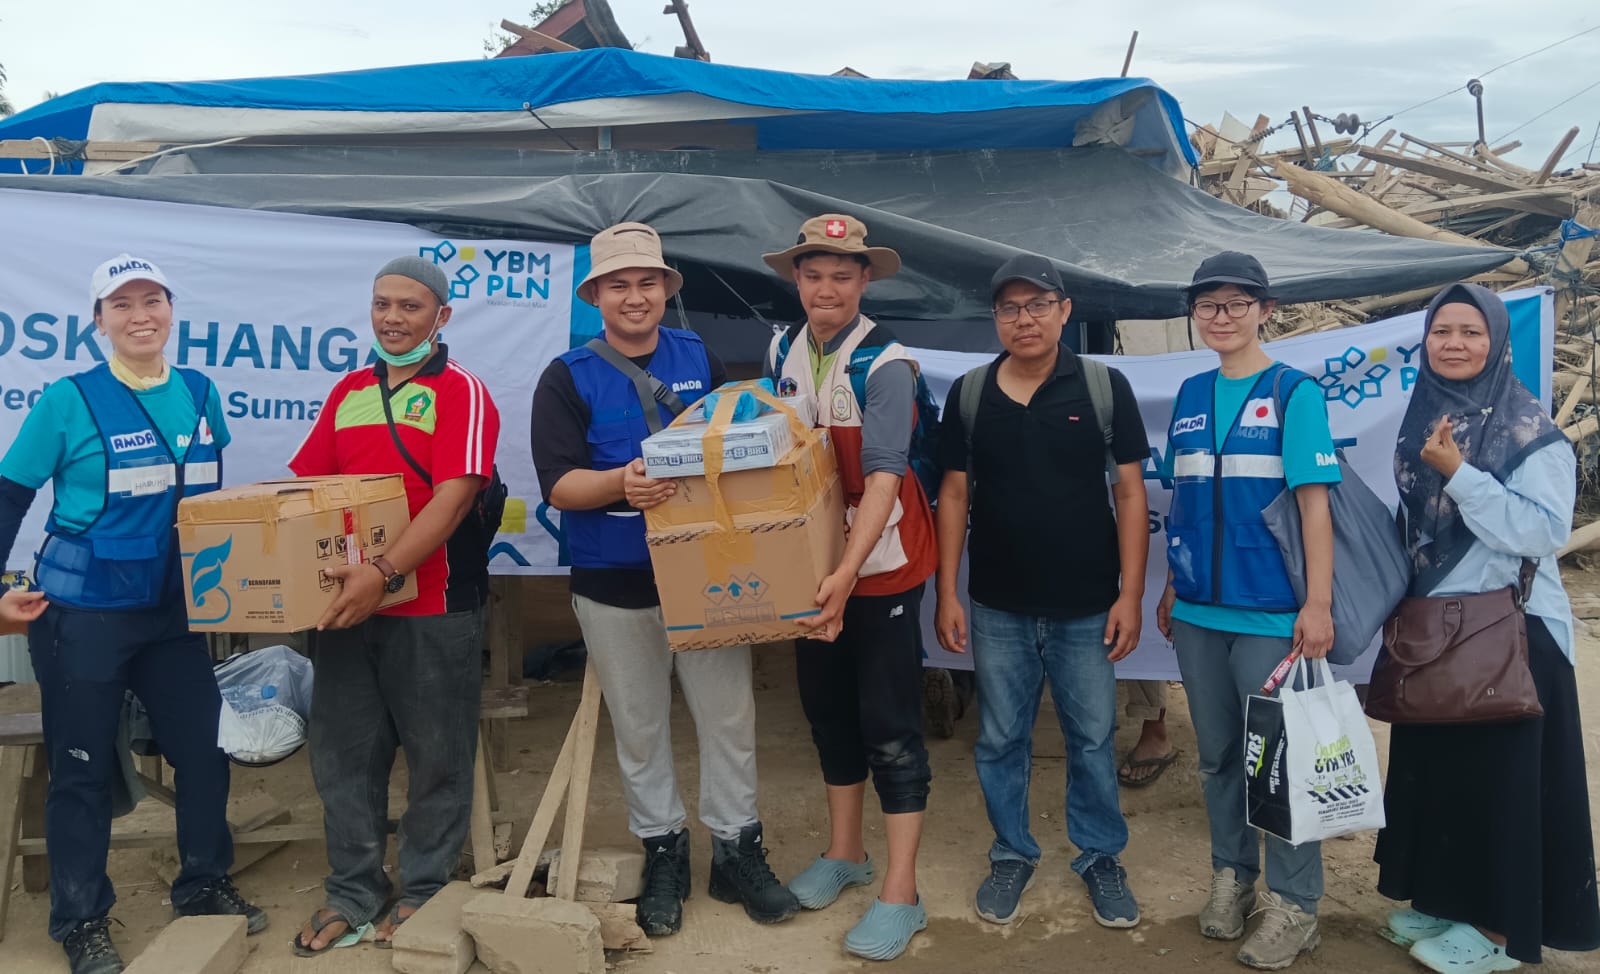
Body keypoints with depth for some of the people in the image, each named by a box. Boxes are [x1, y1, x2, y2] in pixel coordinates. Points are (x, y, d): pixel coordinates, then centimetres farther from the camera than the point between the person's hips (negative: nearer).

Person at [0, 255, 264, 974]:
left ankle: (203, 886, 31)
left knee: (205, 747, 10)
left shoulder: (200, 395, 2)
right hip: (81, 614, -4)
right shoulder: (69, 401, -12)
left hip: (174, 611, 5)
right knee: (83, 768, 7)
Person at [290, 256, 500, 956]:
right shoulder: (348, 392, 14)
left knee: (437, 755, 6)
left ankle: (424, 893, 22)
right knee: (341, 752, 12)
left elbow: (455, 495, -17)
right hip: (344, 601, 6)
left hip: (432, 604, -6)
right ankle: (353, 892, 27)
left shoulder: (460, 392, -6)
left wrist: (385, 572, -26)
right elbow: (305, 482, 17)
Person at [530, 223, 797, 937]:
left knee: (729, 717, 7)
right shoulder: (567, 379, -4)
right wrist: (621, 483, -31)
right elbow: (559, 485, -12)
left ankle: (737, 850, 23)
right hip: (614, 585, -2)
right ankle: (663, 853, 29)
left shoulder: (699, 356, 5)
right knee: (640, 727, 11)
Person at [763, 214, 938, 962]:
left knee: (889, 723, -1)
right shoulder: (781, 353, 1)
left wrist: (847, 574, -35)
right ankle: (844, 852, 35)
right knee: (827, 708, 17)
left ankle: (901, 894, 9)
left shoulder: (885, 365, -19)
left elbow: (884, 478, -26)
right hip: (811, 560, 6)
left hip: (882, 563, -6)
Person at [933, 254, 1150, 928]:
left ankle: (1101, 856, 29)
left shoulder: (1104, 386, -4)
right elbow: (954, 494, 4)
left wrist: (1130, 594, -7)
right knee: (1000, 739, 12)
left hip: (1086, 607, -1)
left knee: (1093, 738, 9)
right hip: (998, 607, 2)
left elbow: (1130, 491, -3)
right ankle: (1012, 854, 31)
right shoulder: (968, 393, 1)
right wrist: (947, 593, 1)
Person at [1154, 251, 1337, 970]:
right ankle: (1232, 878, 30)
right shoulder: (1190, 395, 10)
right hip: (1200, 611, 5)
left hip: (1271, 611, -5)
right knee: (1216, 754, 14)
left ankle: (1294, 905, 16)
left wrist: (1318, 602, -14)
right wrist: (1170, 588, 15)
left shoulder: (1293, 391, -4)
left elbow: (1313, 500, -9)